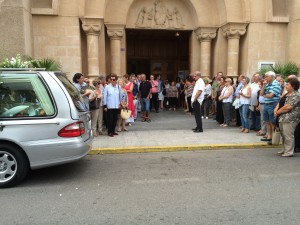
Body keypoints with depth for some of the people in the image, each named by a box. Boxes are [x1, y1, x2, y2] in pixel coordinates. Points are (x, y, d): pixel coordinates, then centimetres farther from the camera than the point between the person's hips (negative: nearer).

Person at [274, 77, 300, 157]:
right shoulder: (287, 94, 18)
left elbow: (288, 107, -21)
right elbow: (280, 103, 21)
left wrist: (278, 112, -8)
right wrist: (276, 109, 1)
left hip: (290, 119, -10)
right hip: (282, 118, 10)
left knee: (288, 136, -4)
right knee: (284, 135, 16)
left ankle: (289, 152, 5)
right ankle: (285, 150, 27)